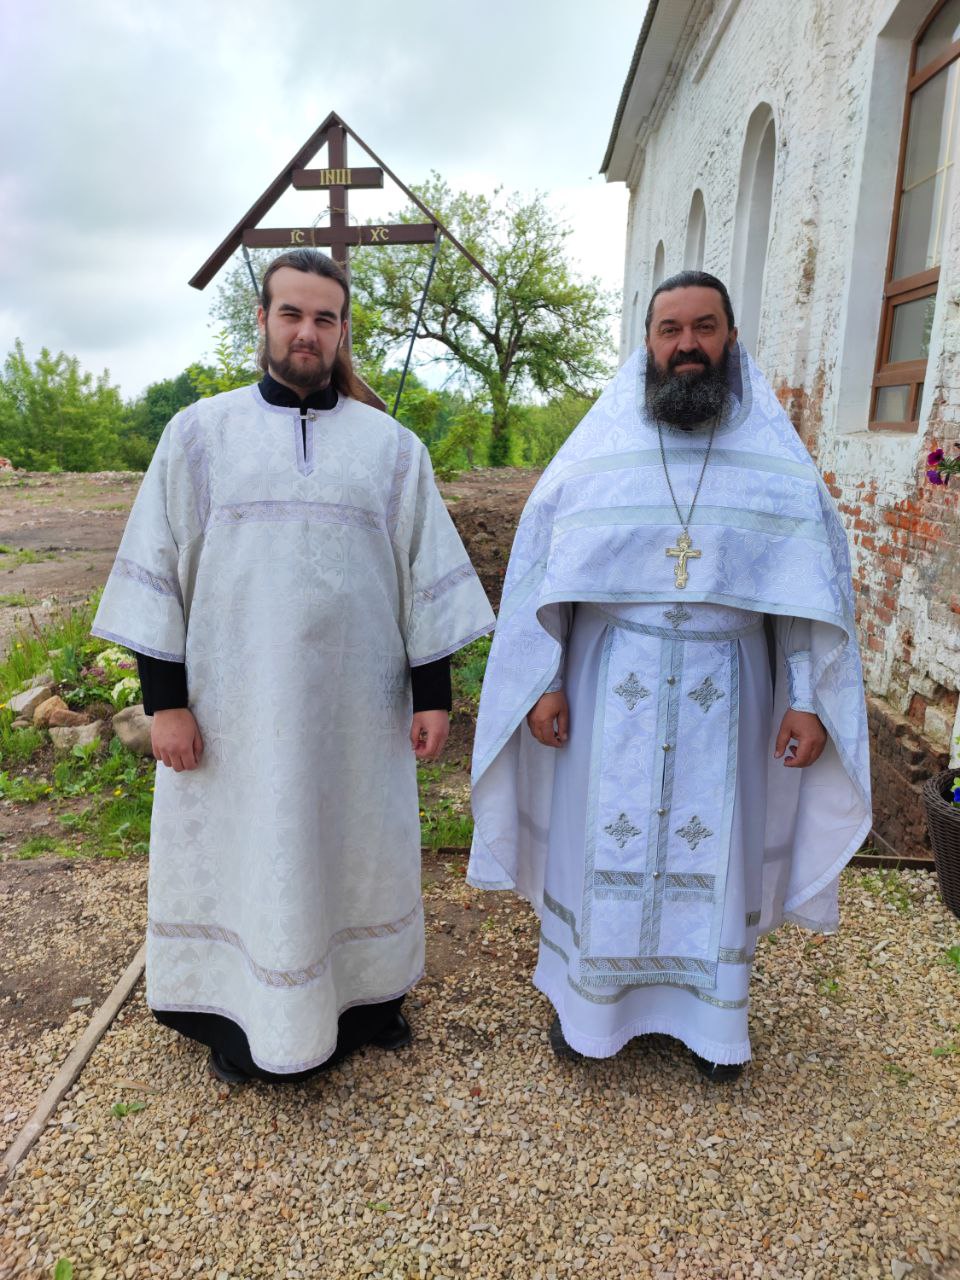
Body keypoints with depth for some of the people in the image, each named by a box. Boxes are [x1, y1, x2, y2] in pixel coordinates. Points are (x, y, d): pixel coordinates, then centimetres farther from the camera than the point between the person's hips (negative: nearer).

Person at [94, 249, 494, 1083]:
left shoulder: (392, 448, 3)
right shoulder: (200, 434, 2)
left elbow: (428, 574, 3)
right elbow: (157, 566, 1)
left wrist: (433, 693, -1)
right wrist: (164, 695, -5)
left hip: (356, 703, 1)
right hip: (235, 707, 0)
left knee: (356, 844, 14)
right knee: (244, 850, 11)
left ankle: (365, 995, 35)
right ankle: (249, 1016, 32)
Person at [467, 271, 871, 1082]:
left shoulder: (775, 456, 2)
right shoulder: (598, 449, 0)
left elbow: (812, 582, 2)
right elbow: (542, 571, 0)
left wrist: (807, 698, -4)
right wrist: (544, 680, -6)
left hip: (722, 691, 1)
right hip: (612, 686, 0)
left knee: (714, 844, 11)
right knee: (601, 838, 9)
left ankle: (707, 1007, 33)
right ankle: (588, 996, 31)